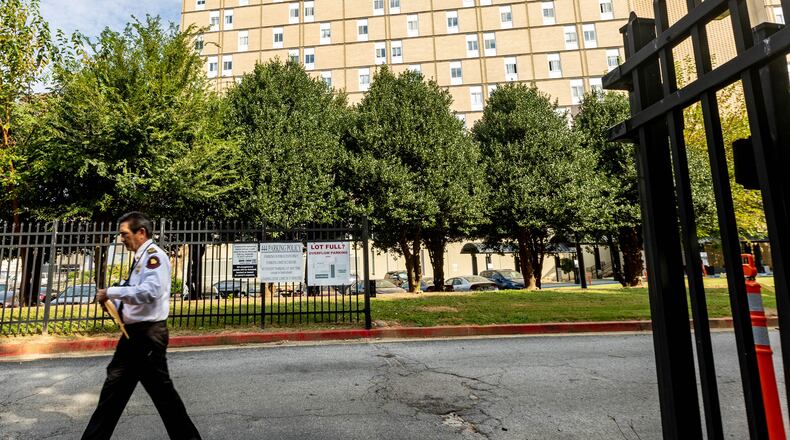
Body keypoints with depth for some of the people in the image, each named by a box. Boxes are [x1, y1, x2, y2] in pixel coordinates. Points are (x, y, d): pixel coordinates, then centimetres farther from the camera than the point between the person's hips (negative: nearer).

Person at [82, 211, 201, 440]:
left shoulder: (154, 255, -14)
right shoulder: (140, 258, 15)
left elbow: (150, 292, -28)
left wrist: (111, 292, -18)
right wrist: (114, 304, 9)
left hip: (148, 333, -9)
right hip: (134, 333, 9)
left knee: (161, 390, 1)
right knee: (114, 387, 15)